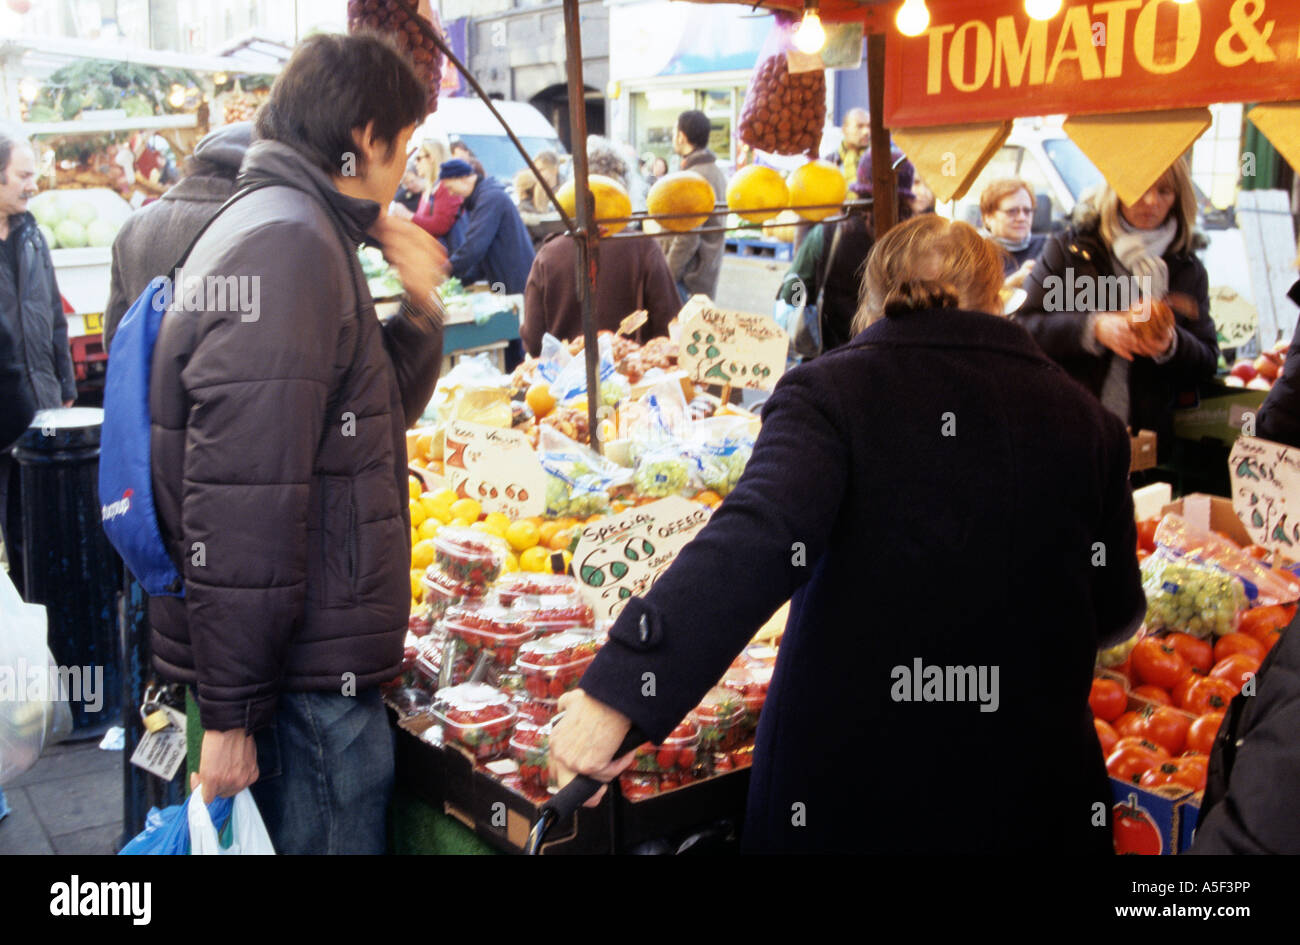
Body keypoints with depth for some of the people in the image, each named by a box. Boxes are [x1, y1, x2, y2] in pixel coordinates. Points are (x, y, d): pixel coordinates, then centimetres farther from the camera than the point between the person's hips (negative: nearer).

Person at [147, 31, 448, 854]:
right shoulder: (287, 246, -18)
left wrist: (421, 310, 9)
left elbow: (374, 416, 24)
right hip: (303, 684, -10)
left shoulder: (302, 236, 15)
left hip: (316, 660, 10)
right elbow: (239, 500, -24)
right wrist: (231, 709, -22)